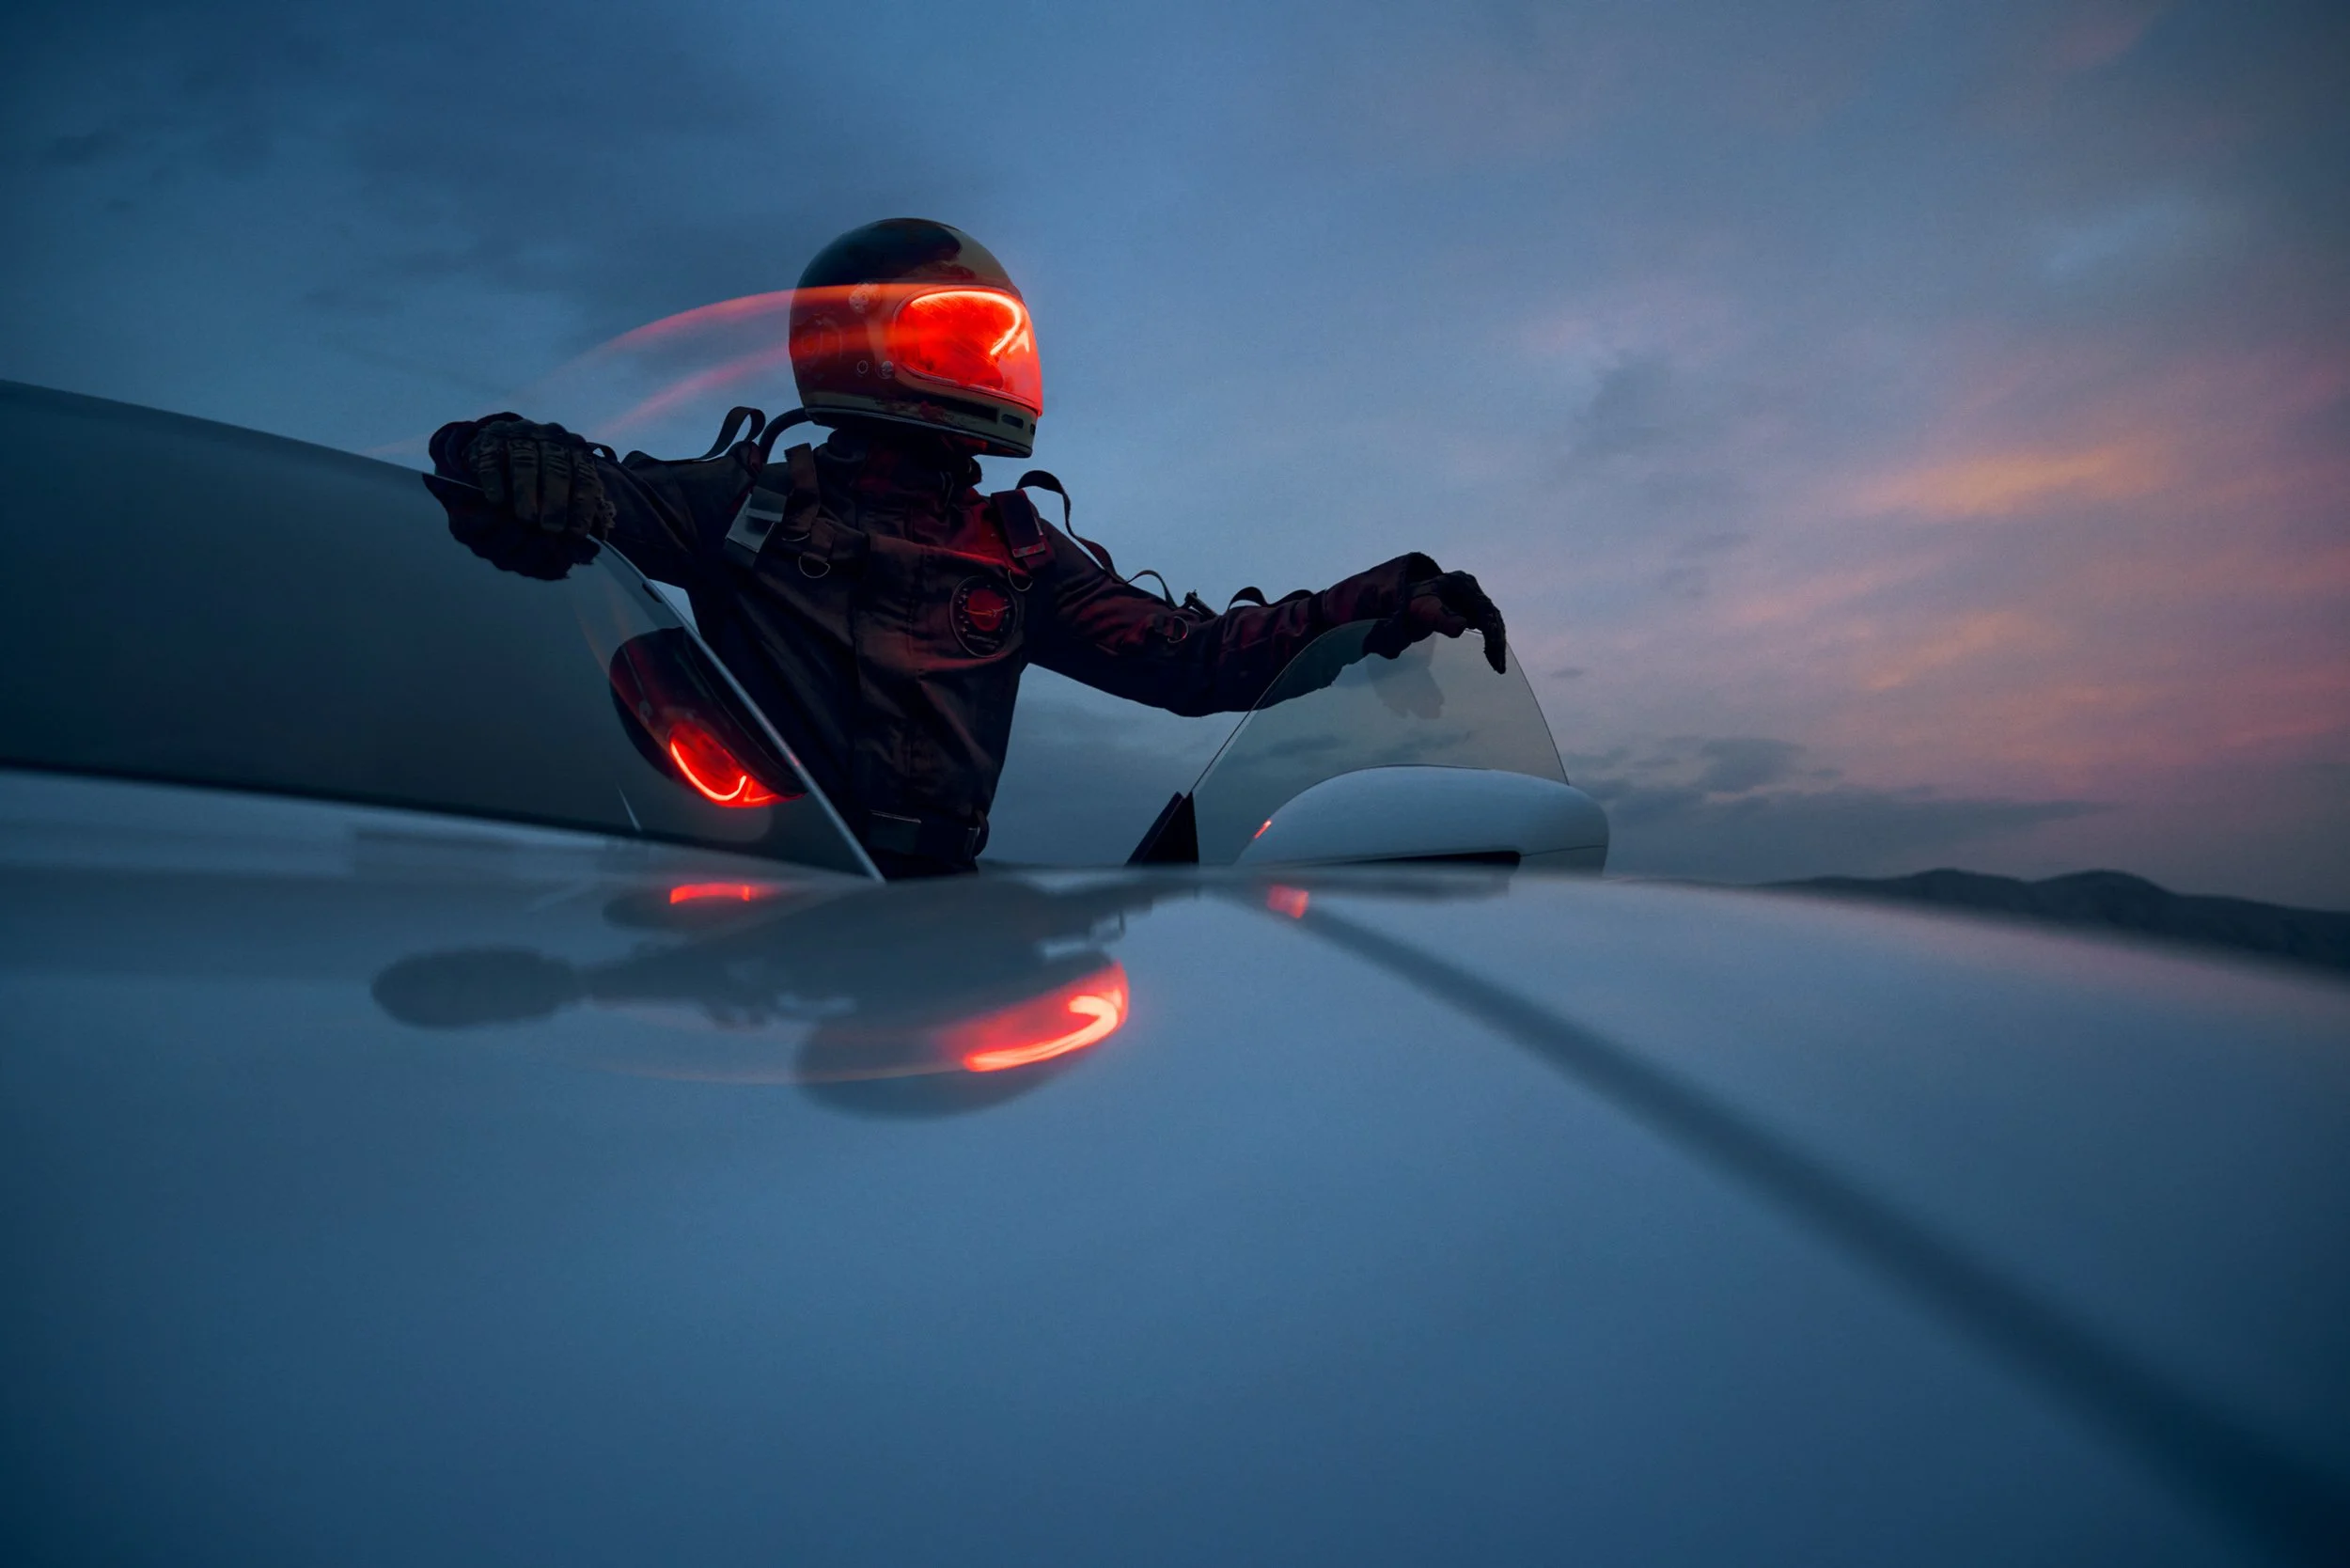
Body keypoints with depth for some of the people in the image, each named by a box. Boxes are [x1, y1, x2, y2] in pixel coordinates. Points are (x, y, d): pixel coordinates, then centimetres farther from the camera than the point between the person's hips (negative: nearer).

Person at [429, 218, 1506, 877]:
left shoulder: (1017, 557, 16)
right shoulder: (748, 499, 8)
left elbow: (1184, 656, 11)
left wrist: (1385, 604, 4)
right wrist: (520, 463, -24)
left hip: (923, 895, 3)